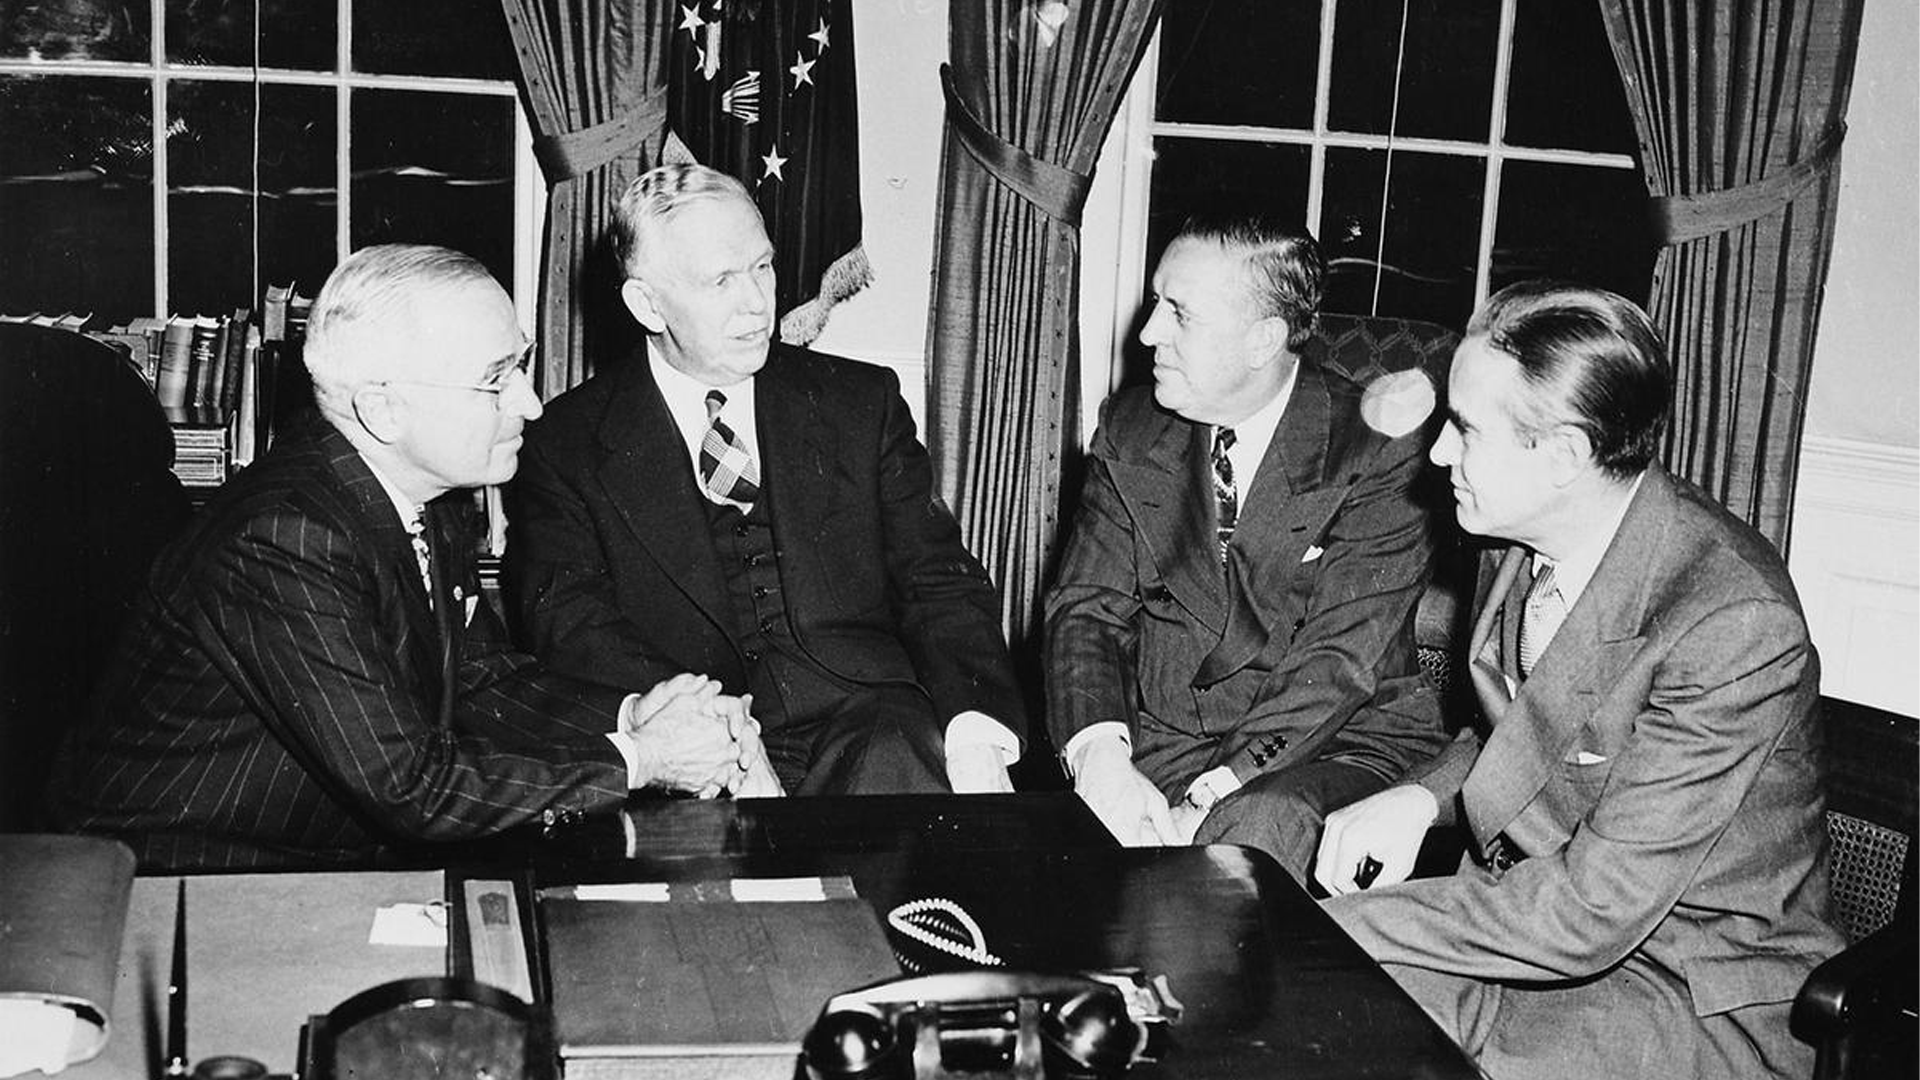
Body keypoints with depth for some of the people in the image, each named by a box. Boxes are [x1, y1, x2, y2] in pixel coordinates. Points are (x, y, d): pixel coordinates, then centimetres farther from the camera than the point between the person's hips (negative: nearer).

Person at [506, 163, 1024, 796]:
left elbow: (941, 584, 9)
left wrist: (976, 726, -13)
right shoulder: (567, 447, 7)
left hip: (870, 727, 2)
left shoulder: (861, 404, 14)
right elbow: (567, 624, -5)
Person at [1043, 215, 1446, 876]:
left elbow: (1340, 662, -17)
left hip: (1341, 743, -3)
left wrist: (1204, 804, -26)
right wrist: (1098, 754, -21)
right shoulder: (1130, 429, 4)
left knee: (1260, 828, -35)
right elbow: (1086, 606, 0)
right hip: (1161, 739, 3)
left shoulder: (1376, 454, -11)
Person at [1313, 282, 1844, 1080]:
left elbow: (1592, 909, -27)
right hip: (1533, 907, 7)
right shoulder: (1520, 539, -3)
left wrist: (1338, 923, -23)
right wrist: (1422, 796, -6)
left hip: (1703, 1004, -7)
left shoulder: (1736, 627, -27)